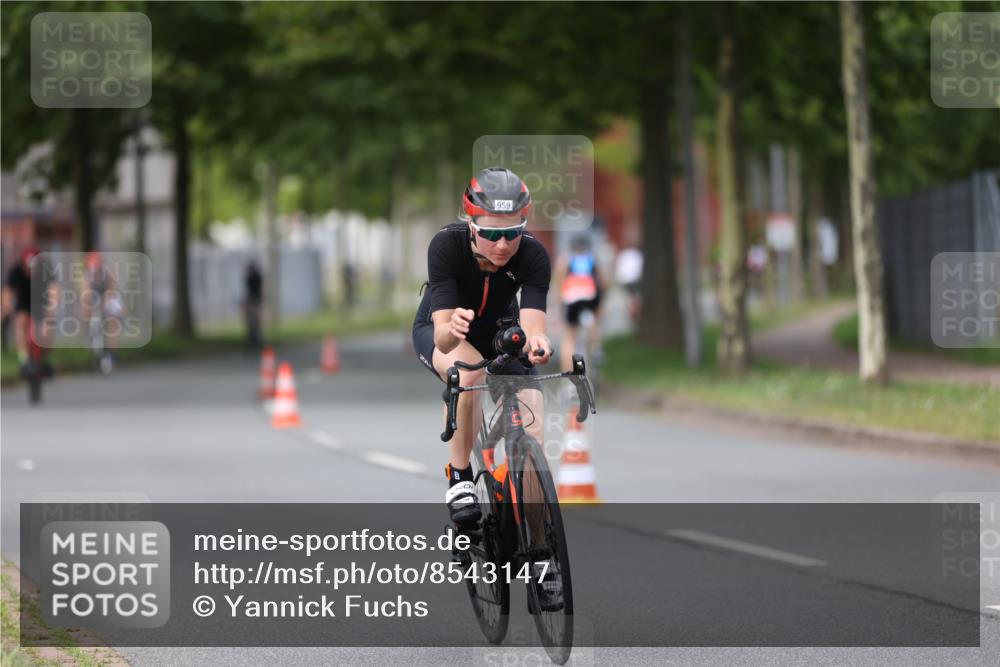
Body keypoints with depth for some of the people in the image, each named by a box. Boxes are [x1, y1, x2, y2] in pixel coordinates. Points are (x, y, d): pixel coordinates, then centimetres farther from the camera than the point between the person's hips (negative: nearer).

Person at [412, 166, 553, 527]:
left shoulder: (533, 255, -29)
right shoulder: (447, 245, -34)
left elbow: (531, 324, -41)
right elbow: (442, 337, -41)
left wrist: (536, 341, -65)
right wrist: (452, 329, -64)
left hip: (499, 333, 2)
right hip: (437, 333, -2)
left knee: (532, 435, -14)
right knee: (467, 369, -37)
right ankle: (460, 480, -20)